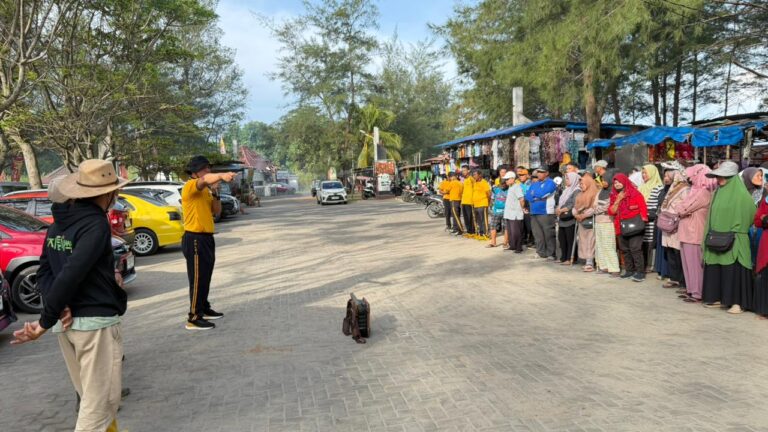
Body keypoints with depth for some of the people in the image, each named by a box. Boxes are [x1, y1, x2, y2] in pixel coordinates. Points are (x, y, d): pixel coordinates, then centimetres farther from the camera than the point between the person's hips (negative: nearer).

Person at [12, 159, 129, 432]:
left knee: (90, 397, 20)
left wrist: (59, 307, -4)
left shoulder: (59, 223, 10)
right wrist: (46, 321, -15)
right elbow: (71, 275, -22)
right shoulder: (96, 223, -15)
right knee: (100, 401, 1)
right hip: (96, 321, -8)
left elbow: (45, 271, 10)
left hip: (67, 323, 8)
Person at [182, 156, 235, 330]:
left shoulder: (206, 190, 15)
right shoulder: (190, 186, -12)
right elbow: (206, 179, -34)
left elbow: (216, 211, 12)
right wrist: (221, 176, -54)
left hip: (206, 237, 9)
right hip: (194, 239, -9)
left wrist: (215, 193, -3)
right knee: (197, 279, -7)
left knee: (206, 278, 17)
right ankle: (194, 318, -2)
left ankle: (204, 309, 30)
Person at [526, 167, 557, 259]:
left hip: (546, 213, -7)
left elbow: (541, 194, -15)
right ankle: (541, 253, 17)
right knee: (537, 235, 9)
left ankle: (551, 254, 1)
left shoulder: (550, 183, -2)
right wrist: (538, 197, -6)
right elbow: (528, 196, 8)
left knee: (548, 234, -5)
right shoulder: (534, 184, 19)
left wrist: (533, 196, 2)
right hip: (534, 213, 7)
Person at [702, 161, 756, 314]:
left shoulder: (740, 194, -9)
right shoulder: (719, 192, 12)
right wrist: (710, 234, 11)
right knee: (715, 269, 9)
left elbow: (751, 214, -9)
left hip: (733, 240, -7)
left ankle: (737, 302, 2)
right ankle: (719, 298, 19)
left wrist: (735, 232, -9)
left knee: (733, 270, -5)